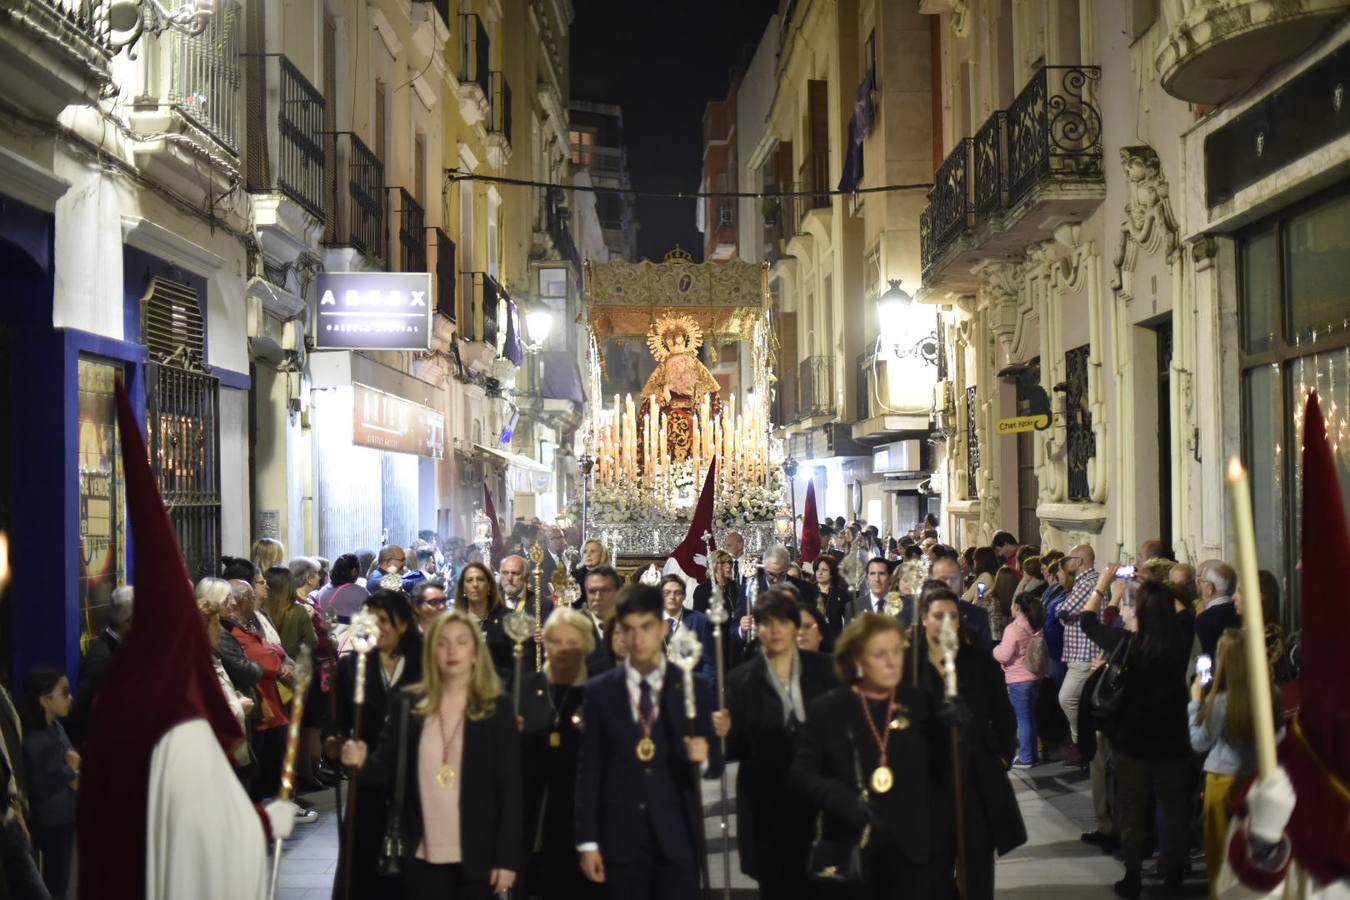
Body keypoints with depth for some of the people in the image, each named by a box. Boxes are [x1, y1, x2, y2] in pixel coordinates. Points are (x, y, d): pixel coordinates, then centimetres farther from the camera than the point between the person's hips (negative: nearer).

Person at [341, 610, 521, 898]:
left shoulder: (496, 710, -2)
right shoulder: (407, 704, 4)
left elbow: (510, 789, -3)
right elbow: (389, 775, 4)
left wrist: (507, 858, -8)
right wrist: (363, 764, -19)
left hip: (475, 856, -2)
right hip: (422, 854, 2)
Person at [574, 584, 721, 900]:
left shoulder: (694, 688, 5)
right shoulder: (599, 692, 5)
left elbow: (715, 764, 7)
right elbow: (589, 770, 3)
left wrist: (703, 758, -16)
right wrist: (587, 841, -1)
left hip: (678, 836, 0)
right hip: (621, 837, 0)